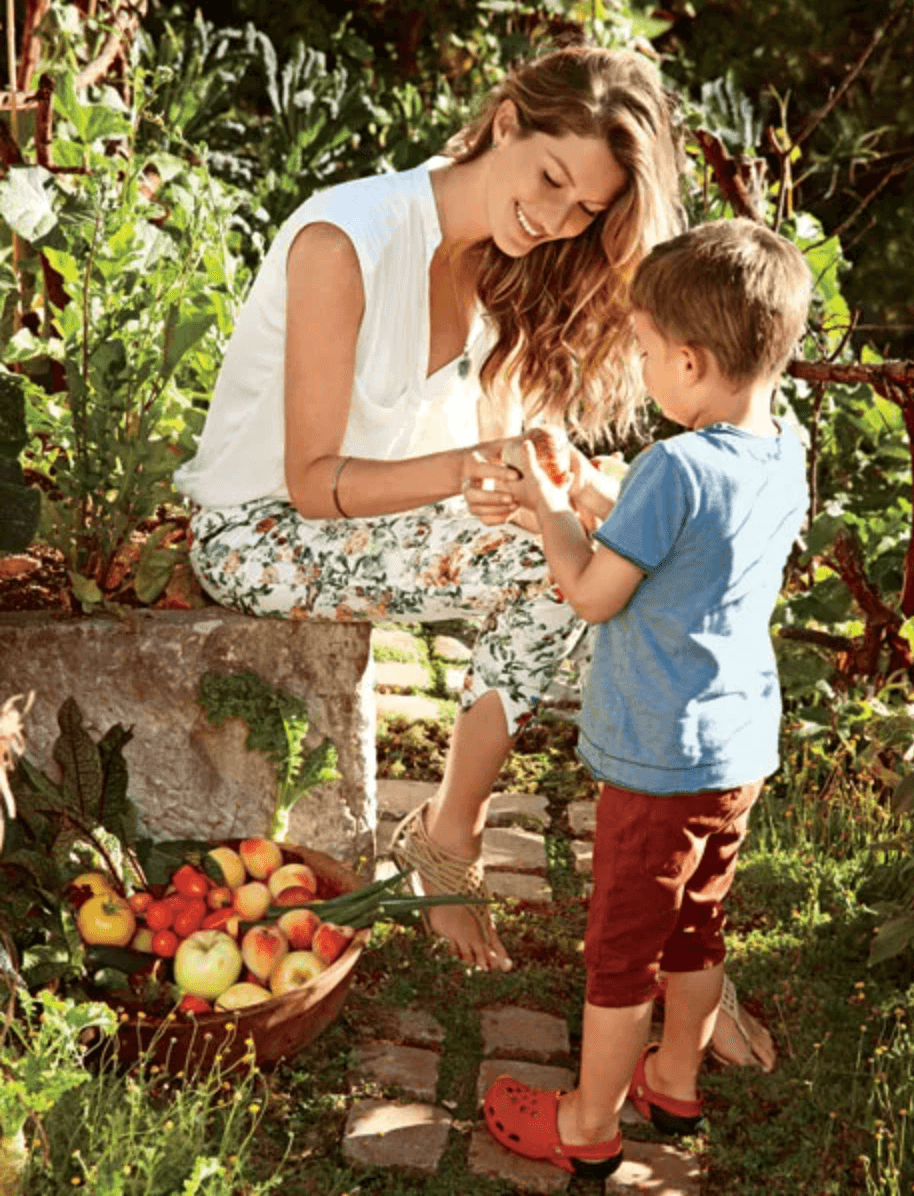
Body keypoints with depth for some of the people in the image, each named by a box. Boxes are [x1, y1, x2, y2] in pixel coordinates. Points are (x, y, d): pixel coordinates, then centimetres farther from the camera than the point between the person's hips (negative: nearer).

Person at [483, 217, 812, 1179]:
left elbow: (593, 594, -15)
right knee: (695, 928, 24)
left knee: (621, 946, 9)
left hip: (662, 756, -8)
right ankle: (676, 1081, 43)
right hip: (741, 745, 8)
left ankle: (588, 1127, 26)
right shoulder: (785, 458, -1)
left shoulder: (674, 468, -26)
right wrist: (584, 510, 12)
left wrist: (545, 504, 0)